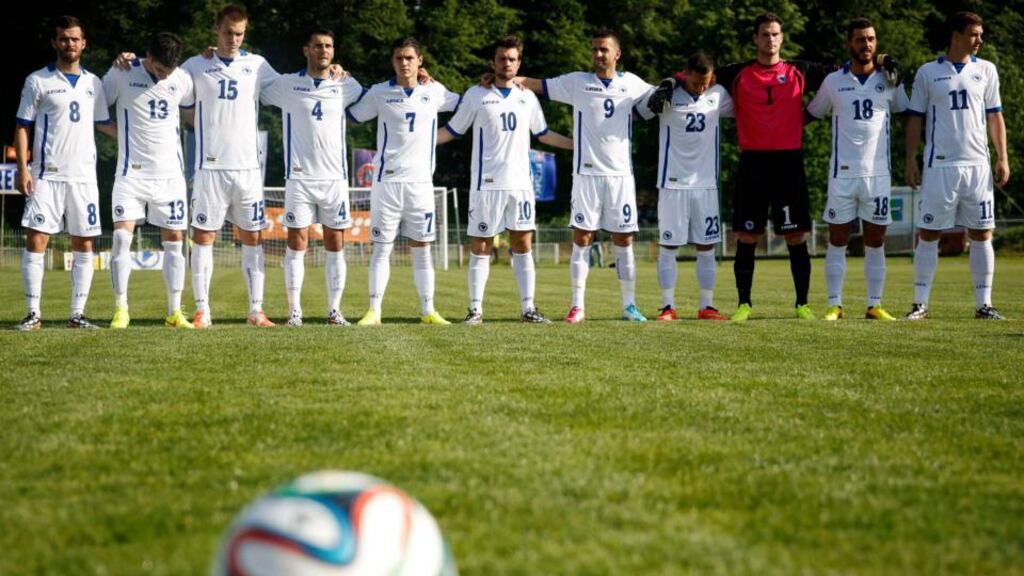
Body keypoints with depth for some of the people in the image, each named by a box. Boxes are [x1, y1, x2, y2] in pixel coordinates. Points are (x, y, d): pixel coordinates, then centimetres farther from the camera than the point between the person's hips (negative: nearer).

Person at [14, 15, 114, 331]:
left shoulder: (93, 82, 11)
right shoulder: (38, 81, 0)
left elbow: (103, 124, 22)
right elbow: (23, 127, 0)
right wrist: (22, 169, -10)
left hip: (84, 176, 4)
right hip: (47, 176, -4)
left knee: (84, 244, 4)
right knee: (36, 241, -8)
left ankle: (77, 313, 10)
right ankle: (33, 313, -4)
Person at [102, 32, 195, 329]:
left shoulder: (182, 79, 2)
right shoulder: (122, 75, -7)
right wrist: (123, 134, -1)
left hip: (170, 173, 3)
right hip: (132, 171, -3)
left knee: (174, 240, 3)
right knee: (122, 237, -12)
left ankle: (175, 312, 10)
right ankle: (121, 310, -4)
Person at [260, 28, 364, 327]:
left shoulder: (346, 86, 7)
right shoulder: (286, 85, 2)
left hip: (335, 178, 2)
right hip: (299, 177, -2)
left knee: (336, 245, 3)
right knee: (297, 243, -2)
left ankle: (335, 310, 9)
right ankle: (294, 310, 2)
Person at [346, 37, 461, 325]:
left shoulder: (435, 92, 7)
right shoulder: (379, 93, 1)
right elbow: (350, 115, 9)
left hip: (421, 181, 2)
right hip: (386, 180, -2)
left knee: (422, 248, 5)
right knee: (382, 248, -1)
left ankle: (428, 311, 10)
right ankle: (374, 311, 2)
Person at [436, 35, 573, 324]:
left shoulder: (527, 97, 11)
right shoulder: (476, 95, 1)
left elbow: (543, 134, 22)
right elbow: (453, 130, 6)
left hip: (520, 183, 3)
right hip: (486, 183, -3)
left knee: (522, 244, 2)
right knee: (480, 246, -1)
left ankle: (528, 308, 4)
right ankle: (476, 309, 3)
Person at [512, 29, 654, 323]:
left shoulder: (631, 84, 8)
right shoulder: (577, 82, 3)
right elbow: (536, 84, 4)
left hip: (621, 173, 1)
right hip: (587, 173, -1)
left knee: (624, 240, 3)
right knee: (581, 238, -4)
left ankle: (629, 305, 9)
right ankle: (578, 305, 0)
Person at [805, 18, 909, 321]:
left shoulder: (889, 80, 5)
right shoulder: (833, 81, 4)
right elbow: (811, 114, 16)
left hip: (878, 173, 1)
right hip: (842, 173, -1)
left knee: (875, 243, 4)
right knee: (837, 242, 1)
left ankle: (874, 305, 10)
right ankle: (834, 305, 6)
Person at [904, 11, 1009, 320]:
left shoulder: (986, 70, 9)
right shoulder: (928, 73, 3)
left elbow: (995, 117, 11)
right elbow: (915, 120, 6)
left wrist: (1002, 158, 4)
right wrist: (911, 161, 0)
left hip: (977, 164, 2)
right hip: (939, 165, -2)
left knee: (981, 233, 1)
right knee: (928, 234, -1)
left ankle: (983, 304, 6)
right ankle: (921, 304, 4)